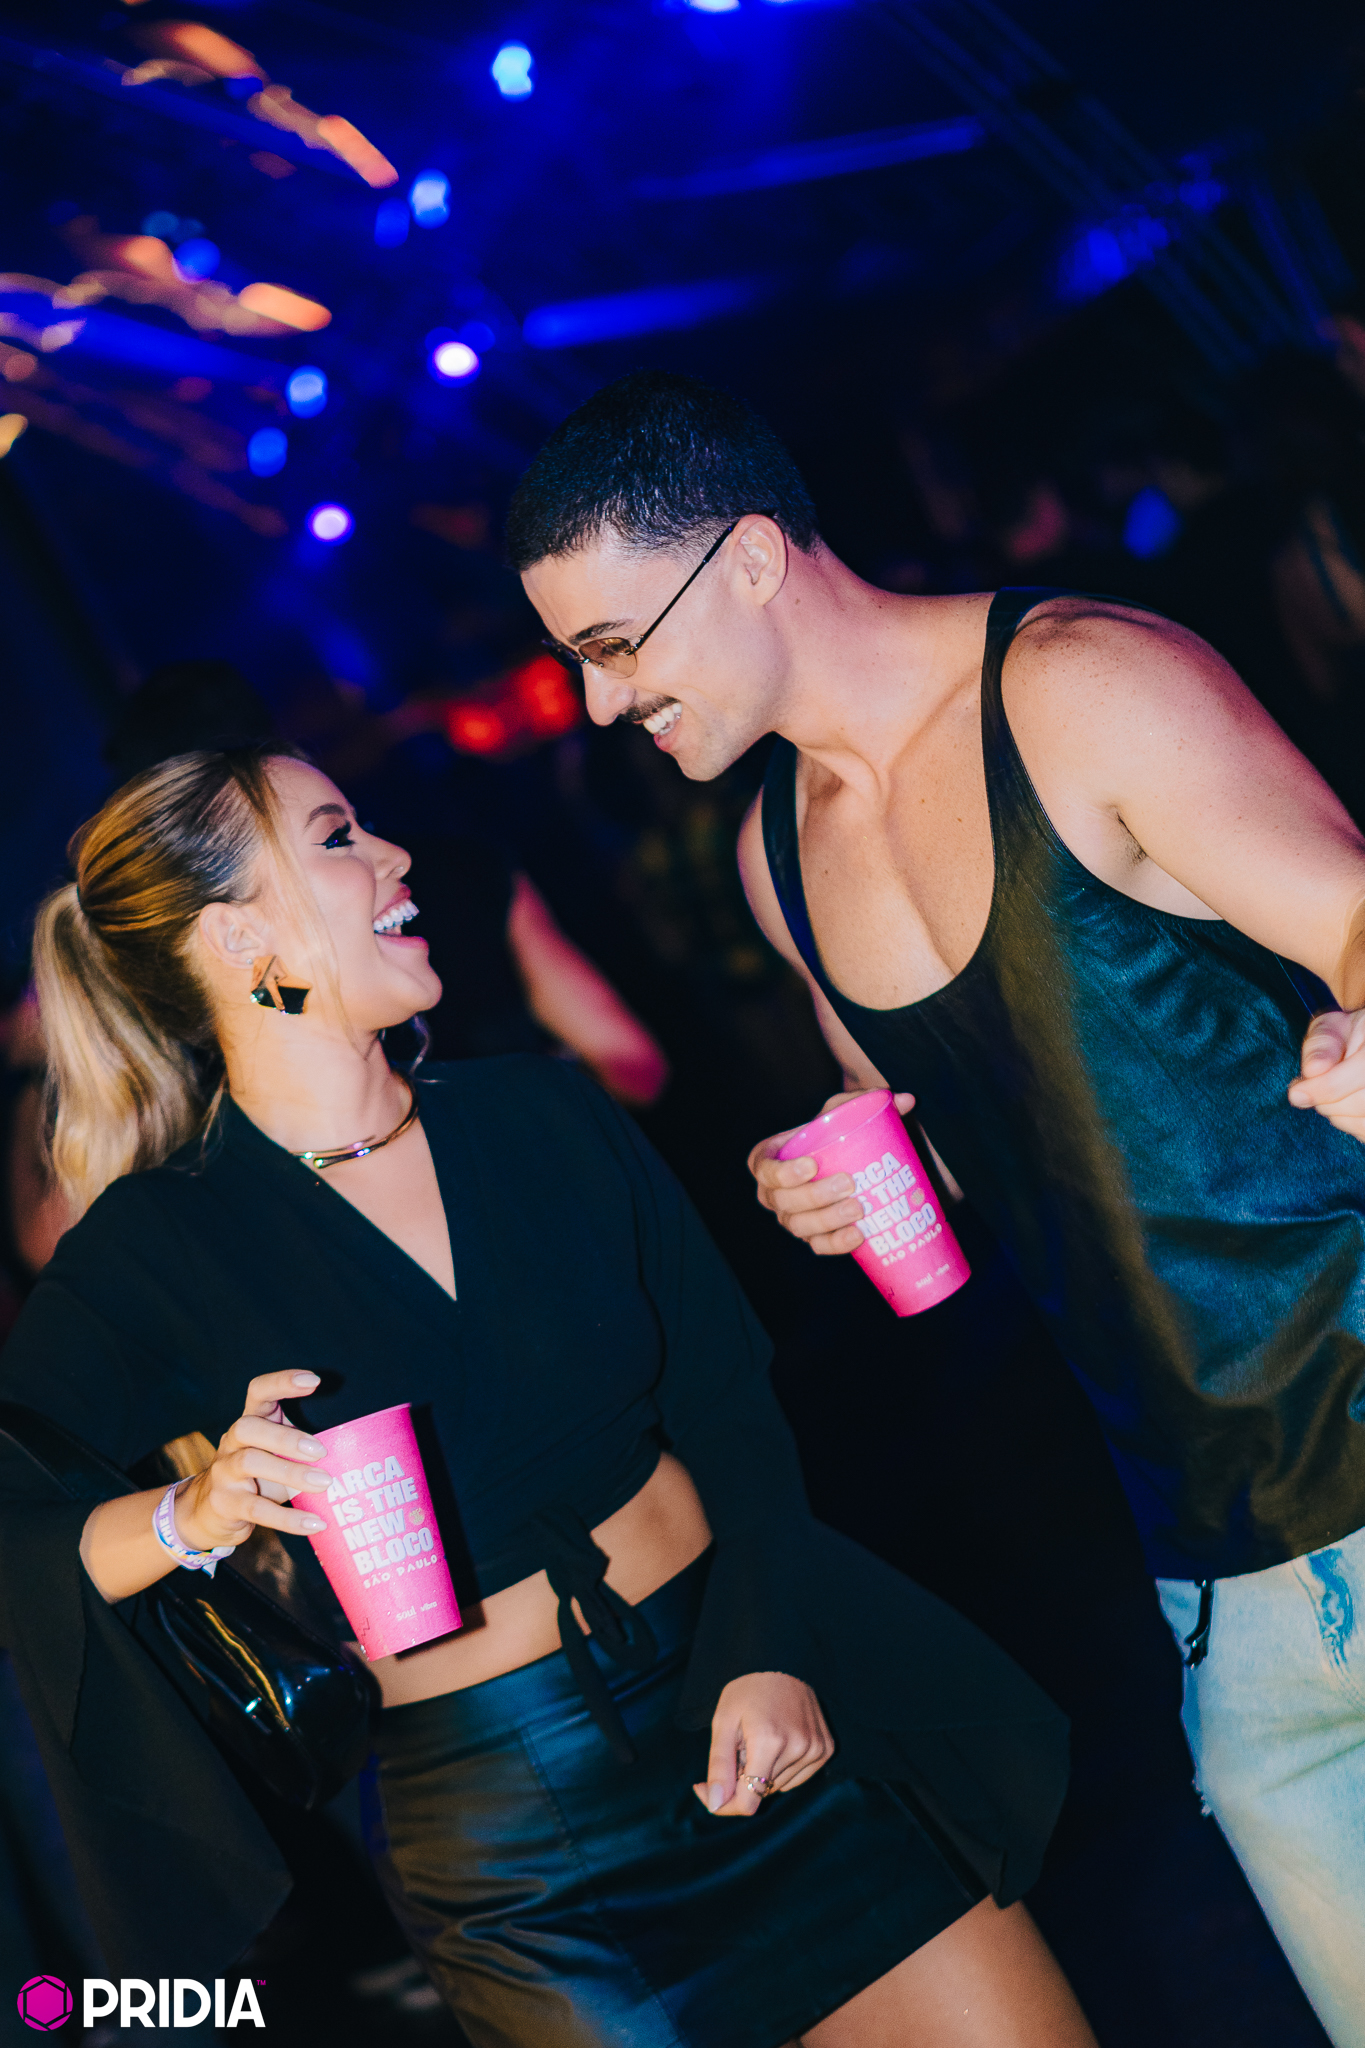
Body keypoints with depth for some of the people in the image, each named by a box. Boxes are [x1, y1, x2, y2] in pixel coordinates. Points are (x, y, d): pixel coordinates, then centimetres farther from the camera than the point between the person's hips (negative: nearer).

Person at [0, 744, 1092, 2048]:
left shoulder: (543, 1113, 2)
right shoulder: (155, 1253, -8)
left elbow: (730, 1405, 3)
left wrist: (771, 1649, -11)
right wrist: (190, 1519, -25)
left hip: (780, 1711, 3)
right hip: (515, 1848, -3)